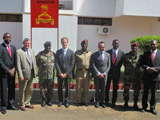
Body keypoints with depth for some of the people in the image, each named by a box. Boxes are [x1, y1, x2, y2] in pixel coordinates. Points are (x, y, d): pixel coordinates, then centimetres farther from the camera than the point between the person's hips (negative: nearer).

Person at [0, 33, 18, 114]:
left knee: (12, 89, 10)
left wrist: (13, 69, -3)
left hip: (12, 72, 5)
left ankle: (10, 105, 22)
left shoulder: (13, 47, 11)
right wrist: (8, 70, -13)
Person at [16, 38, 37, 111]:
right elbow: (18, 65, -12)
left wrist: (35, 72, 10)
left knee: (30, 90, 14)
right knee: (22, 90, 5)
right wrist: (20, 75, -15)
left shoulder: (32, 51, 12)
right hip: (24, 74, -6)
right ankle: (22, 105, 19)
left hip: (31, 74, 6)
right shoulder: (19, 52, -8)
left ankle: (27, 103, 29)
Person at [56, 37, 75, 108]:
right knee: (59, 88, 8)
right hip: (60, 73, 2)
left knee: (67, 88, 4)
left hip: (68, 74, -1)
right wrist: (60, 73, -9)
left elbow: (72, 64, -4)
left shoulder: (71, 52, 1)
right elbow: (56, 63, 1)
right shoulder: (58, 52, 6)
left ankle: (67, 101, 18)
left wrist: (66, 73, -10)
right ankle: (60, 101, 22)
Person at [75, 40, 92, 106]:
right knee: (78, 88, 3)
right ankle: (79, 101, 16)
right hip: (79, 72, -1)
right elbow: (74, 63, 5)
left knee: (86, 88, 8)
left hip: (87, 72, 1)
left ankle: (84, 101, 20)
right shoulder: (77, 53, 3)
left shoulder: (90, 53, 6)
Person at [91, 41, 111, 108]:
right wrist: (98, 73, -12)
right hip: (97, 75, -2)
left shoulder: (107, 55, 9)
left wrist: (104, 73, -6)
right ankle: (97, 101, 18)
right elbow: (93, 65, -5)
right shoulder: (94, 55, 1)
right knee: (97, 89, 6)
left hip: (104, 75, 2)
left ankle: (102, 101, 18)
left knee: (103, 89, 7)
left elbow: (108, 66, 7)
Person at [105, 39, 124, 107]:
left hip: (116, 73, 1)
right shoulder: (107, 52, -1)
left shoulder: (121, 53, 1)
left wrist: (117, 70, -1)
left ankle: (113, 102, 20)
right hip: (108, 73, 0)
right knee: (107, 88, 7)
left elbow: (121, 63, 4)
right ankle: (106, 101, 21)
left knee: (115, 89, 8)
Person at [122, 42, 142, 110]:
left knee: (136, 91, 7)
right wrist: (127, 69, 9)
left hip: (137, 77, 0)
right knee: (126, 90, 7)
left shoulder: (140, 56, -1)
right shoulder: (126, 55, 1)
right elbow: (124, 63, 15)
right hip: (127, 76, 0)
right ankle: (126, 103, 24)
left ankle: (135, 104, 22)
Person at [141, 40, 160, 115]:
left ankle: (152, 108, 21)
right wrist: (148, 68, -15)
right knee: (145, 92, 10)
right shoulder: (146, 53, 5)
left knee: (154, 93, 8)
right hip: (147, 76, 1)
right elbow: (142, 64, 1)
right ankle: (144, 106, 22)